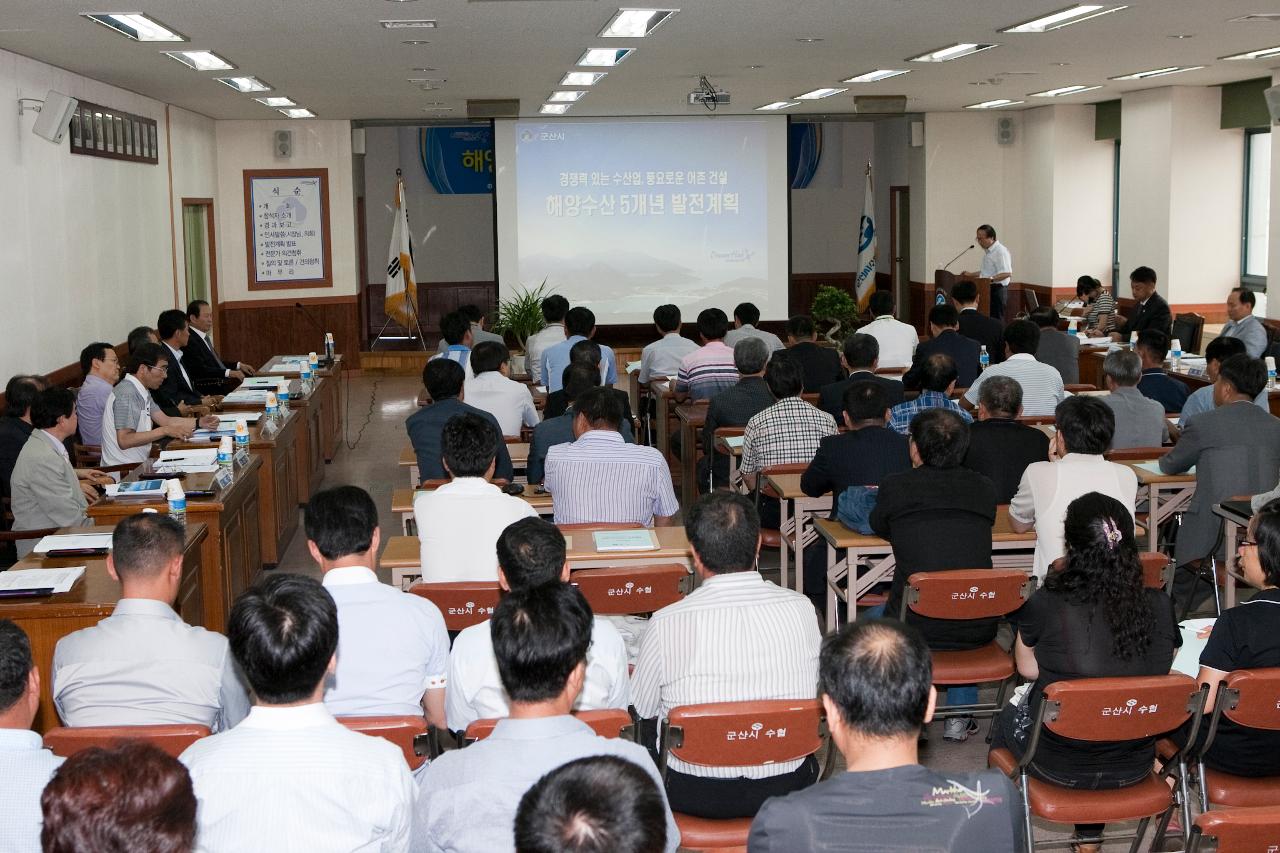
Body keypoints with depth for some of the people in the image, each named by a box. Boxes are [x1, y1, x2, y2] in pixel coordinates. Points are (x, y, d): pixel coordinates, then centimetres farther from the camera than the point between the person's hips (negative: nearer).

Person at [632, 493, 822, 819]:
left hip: (695, 795, -2)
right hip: (787, 788, 2)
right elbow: (814, 693, 6)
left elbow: (640, 711, -2)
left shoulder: (666, 624, -18)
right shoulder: (801, 608, -11)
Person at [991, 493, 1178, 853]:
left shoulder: (1045, 603, -21)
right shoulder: (1159, 606, -13)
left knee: (1007, 719, 30)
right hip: (1133, 765, 3)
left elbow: (1026, 668, -3)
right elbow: (1160, 672, 4)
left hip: (1060, 763, -3)